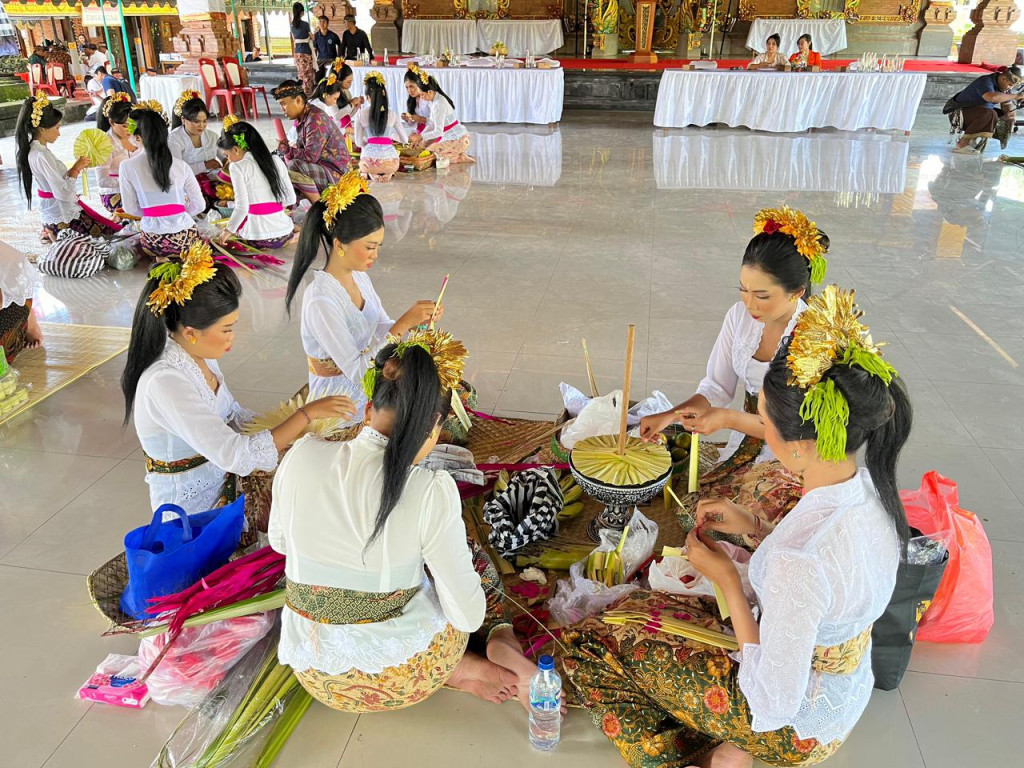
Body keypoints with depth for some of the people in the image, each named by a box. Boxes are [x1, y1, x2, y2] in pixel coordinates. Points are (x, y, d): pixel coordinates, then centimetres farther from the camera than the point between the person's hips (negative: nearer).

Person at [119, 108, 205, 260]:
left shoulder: (127, 166, -4)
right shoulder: (181, 165, -1)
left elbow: (130, 208, 1)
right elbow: (199, 205, 1)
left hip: (153, 242, -2)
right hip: (185, 239, 2)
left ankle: (161, 258, 15)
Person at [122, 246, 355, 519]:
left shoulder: (200, 355, -4)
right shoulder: (165, 382, -29)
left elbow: (232, 414, 10)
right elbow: (237, 456, -33)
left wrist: (292, 431, -4)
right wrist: (307, 413, -28)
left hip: (223, 481, 7)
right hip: (194, 513, -7)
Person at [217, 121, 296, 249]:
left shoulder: (237, 167, -7)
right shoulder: (276, 160, 7)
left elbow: (242, 207, -13)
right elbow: (291, 199, 7)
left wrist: (229, 230, 1)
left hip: (258, 239, -5)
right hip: (285, 234, 5)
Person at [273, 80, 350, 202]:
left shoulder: (316, 119, -20)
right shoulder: (301, 118, 9)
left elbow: (310, 156, -26)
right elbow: (301, 148, 12)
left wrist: (286, 149, -14)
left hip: (336, 174, -10)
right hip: (320, 168, 10)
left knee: (294, 167, -30)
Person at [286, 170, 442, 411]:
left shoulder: (359, 275, -2)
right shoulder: (320, 301, -27)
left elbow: (381, 329, 8)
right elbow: (356, 371, -27)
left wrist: (416, 321, -12)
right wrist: (403, 323, -28)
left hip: (369, 384, 8)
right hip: (341, 405, -7)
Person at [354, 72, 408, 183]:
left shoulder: (360, 114, 2)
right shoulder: (392, 115, 4)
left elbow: (359, 142, 6)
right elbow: (405, 140, 11)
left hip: (369, 163, -1)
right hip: (390, 163, 1)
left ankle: (372, 175, 10)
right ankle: (387, 175, 11)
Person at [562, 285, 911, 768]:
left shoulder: (798, 562, -39)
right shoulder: (870, 486, -13)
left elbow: (774, 705, -26)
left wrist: (725, 577, -19)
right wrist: (751, 525, 1)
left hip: (795, 726, -8)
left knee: (595, 639, 2)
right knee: (642, 607, 18)